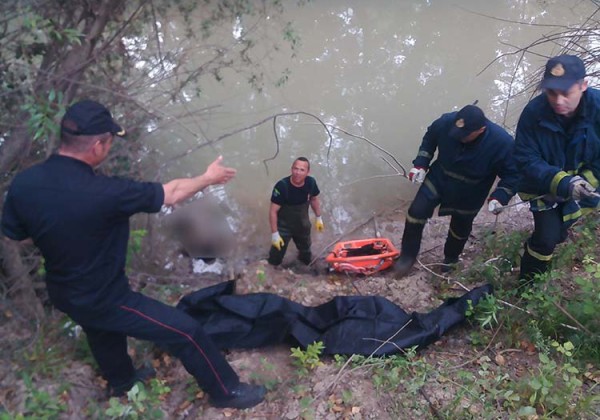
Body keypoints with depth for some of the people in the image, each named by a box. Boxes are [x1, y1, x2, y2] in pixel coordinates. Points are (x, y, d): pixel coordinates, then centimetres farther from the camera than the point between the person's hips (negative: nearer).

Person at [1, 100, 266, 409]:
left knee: (103, 334, 36)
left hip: (63, 294, 8)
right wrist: (208, 178, -2)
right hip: (104, 299, -7)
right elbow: (170, 194, -20)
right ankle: (226, 391, 23)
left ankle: (121, 381, 64)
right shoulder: (105, 193, -34)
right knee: (187, 333, 4)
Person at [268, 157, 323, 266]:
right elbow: (273, 211, -26)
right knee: (275, 258, 3)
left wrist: (319, 218, 10)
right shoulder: (282, 186, -34)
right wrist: (274, 233, -24)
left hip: (303, 225, 5)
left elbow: (314, 199, 3)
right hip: (283, 226, -5)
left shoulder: (311, 182, -20)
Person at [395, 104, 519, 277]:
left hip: (469, 195, -1)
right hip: (438, 180, 1)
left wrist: (500, 197, -32)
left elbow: (512, 174, -18)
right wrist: (421, 164, -11)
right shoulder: (446, 122, -28)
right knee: (417, 212, -8)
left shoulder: (502, 142, -33)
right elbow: (429, 139, -4)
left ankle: (451, 258, 50)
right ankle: (408, 255, 13)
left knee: (460, 228, 18)